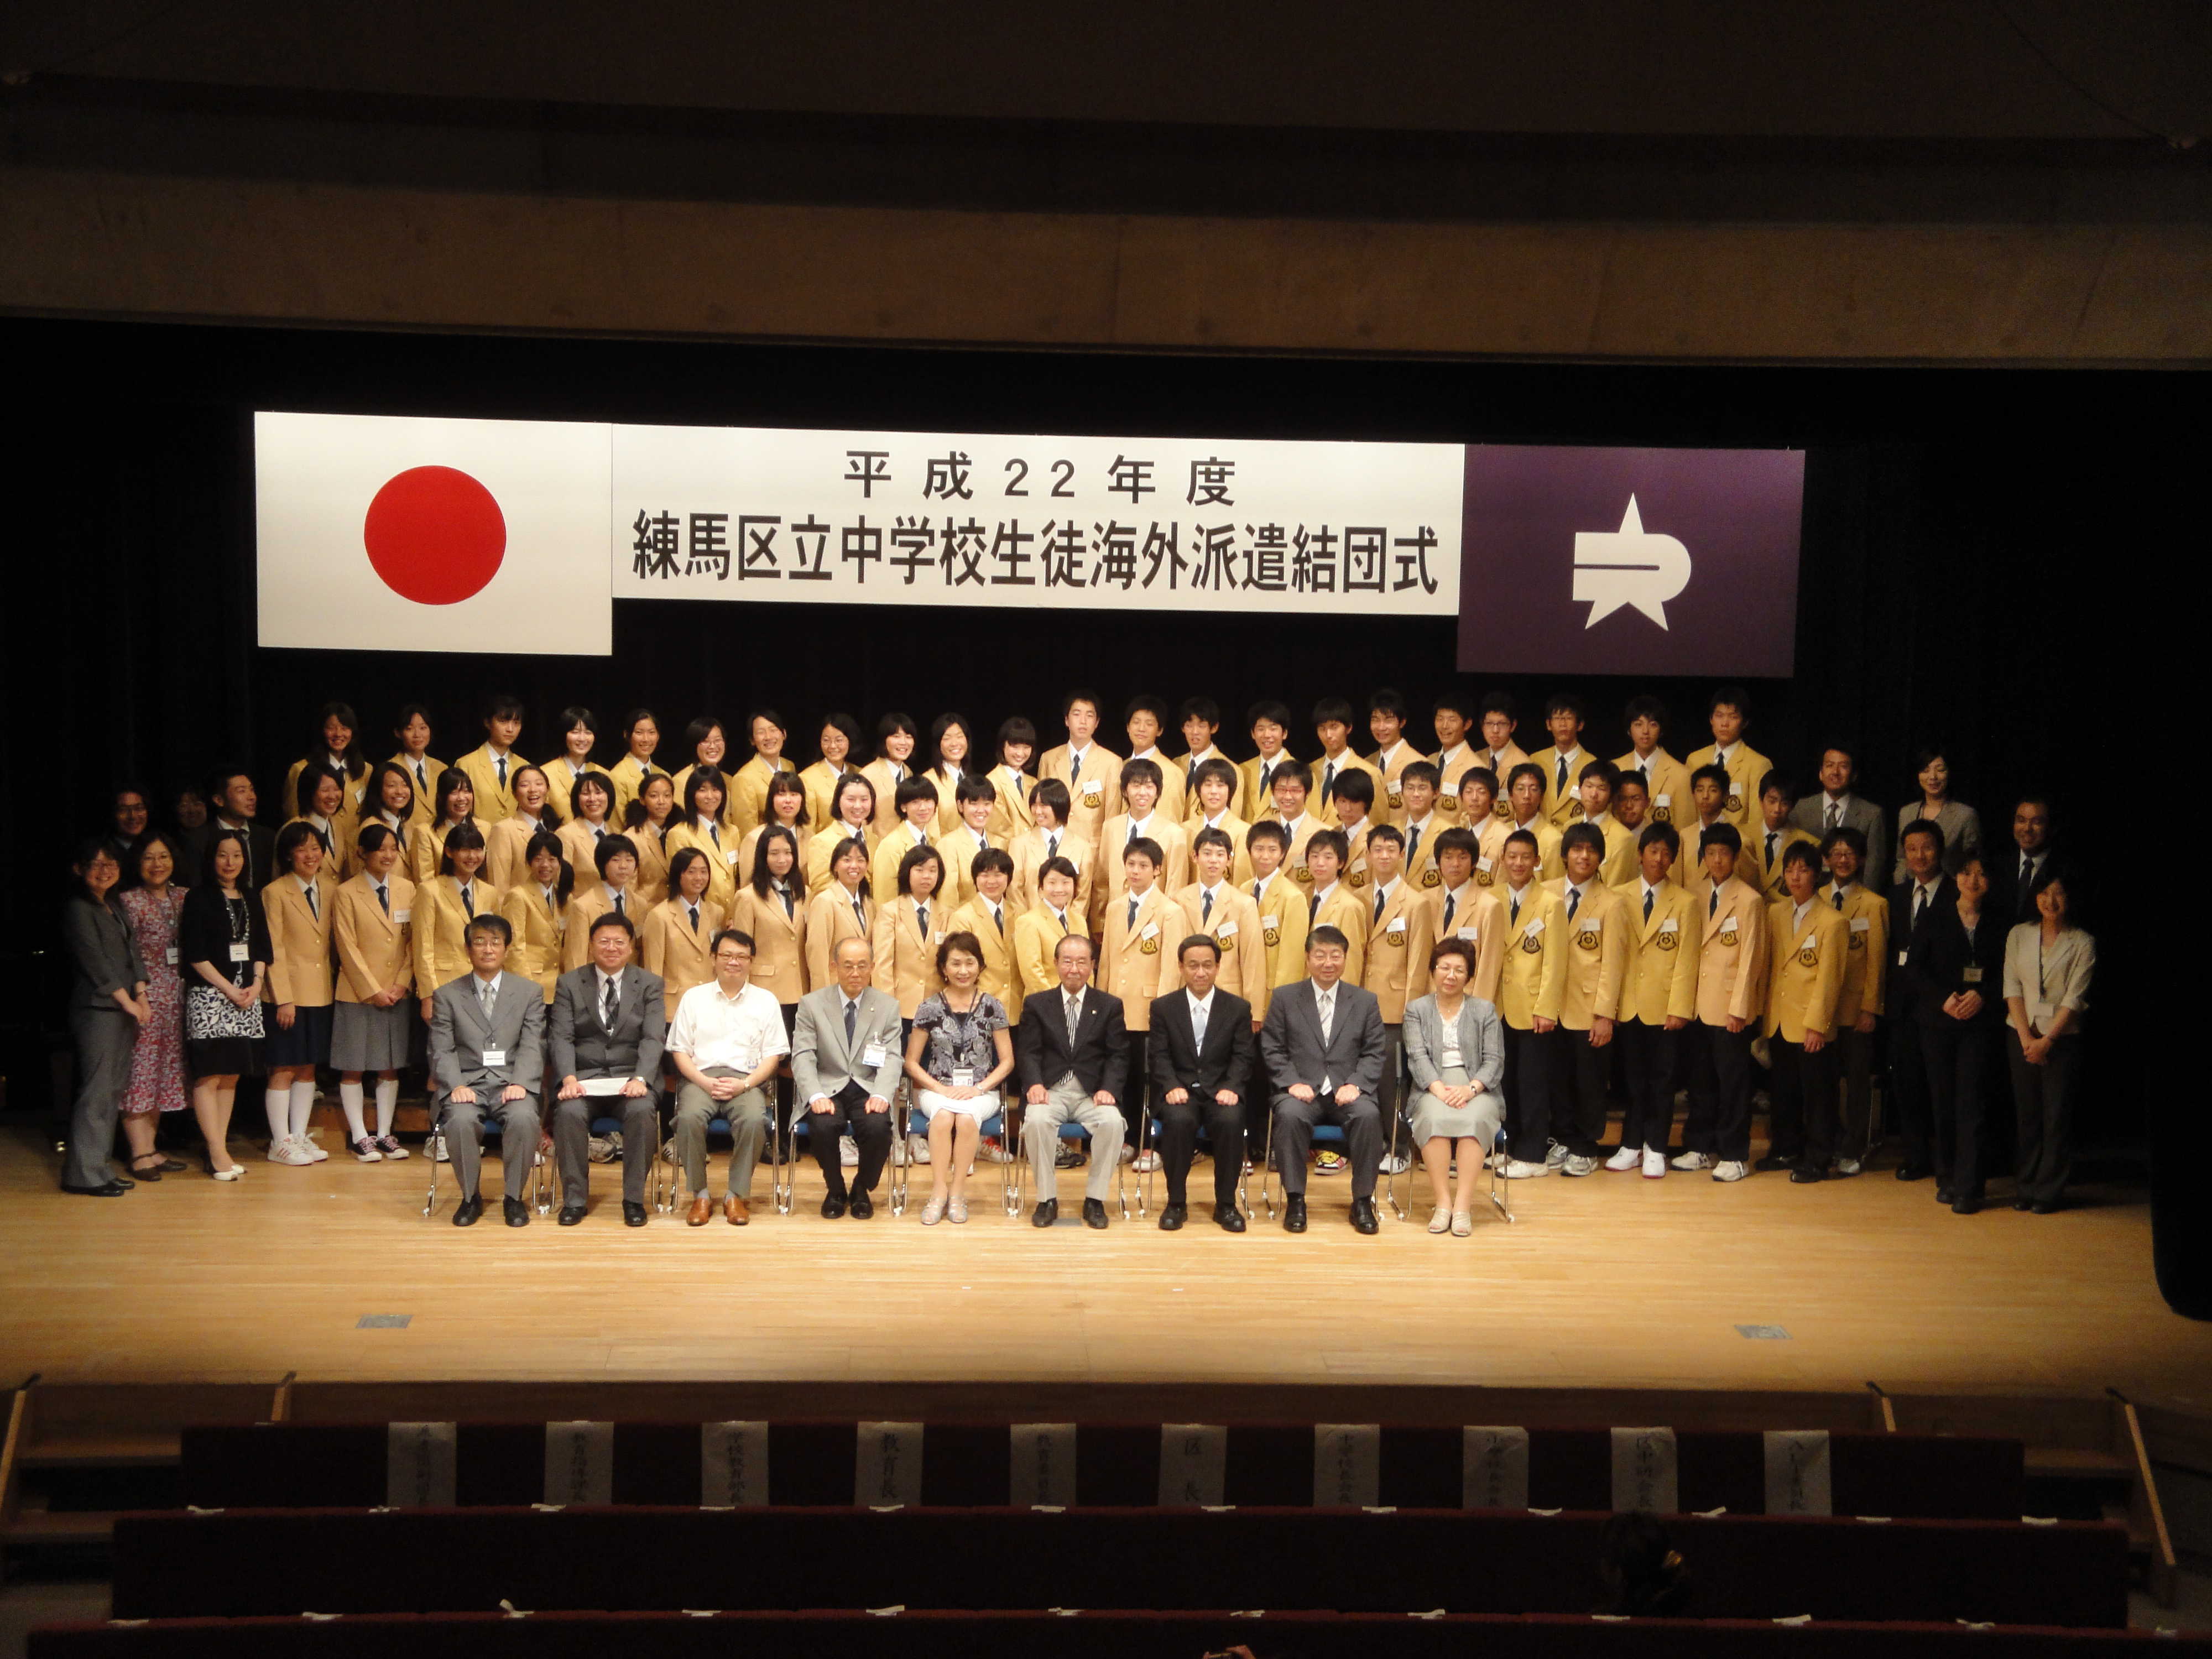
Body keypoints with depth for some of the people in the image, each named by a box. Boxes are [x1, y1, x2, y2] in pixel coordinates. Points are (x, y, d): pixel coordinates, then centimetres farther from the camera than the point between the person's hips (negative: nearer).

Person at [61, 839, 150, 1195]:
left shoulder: (115, 907, 18)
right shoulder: (77, 909, -6)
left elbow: (133, 953, 16)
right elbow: (95, 961, -11)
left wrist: (141, 998, 3)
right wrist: (127, 1001, -11)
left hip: (123, 1010, 8)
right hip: (96, 1009, -8)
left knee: (114, 1089, 8)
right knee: (97, 1091, -9)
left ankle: (100, 1167, 14)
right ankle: (84, 1174, -6)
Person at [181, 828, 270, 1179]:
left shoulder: (251, 900, 15)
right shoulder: (199, 899, -2)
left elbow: (262, 947, 15)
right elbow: (195, 954, -9)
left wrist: (256, 985, -2)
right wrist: (229, 990, -11)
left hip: (246, 996, 6)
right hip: (209, 996, -6)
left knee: (230, 1075, 7)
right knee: (209, 1075, -7)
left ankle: (220, 1148, 11)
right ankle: (218, 1154, -6)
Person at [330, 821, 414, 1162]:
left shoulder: (407, 889, 8)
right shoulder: (347, 894, -4)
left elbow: (413, 941, 7)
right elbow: (348, 948, -7)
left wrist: (401, 984, -4)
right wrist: (373, 991, -11)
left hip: (398, 994, 4)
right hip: (358, 993, -4)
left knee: (390, 1067, 8)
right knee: (353, 1069, 1)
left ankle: (385, 1134, 14)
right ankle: (360, 1136, 8)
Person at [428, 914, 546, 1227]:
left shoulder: (529, 993, 12)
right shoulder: (447, 996, 11)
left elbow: (532, 1047, 2)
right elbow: (442, 1051, 4)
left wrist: (520, 1083, -16)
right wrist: (455, 1086, -16)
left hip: (512, 1081, 0)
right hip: (467, 1082, 0)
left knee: (524, 1118, -33)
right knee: (461, 1121, -33)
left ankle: (514, 1197, -12)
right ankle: (470, 1197, -9)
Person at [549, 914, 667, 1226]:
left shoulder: (651, 984, 8)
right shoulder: (569, 983, 9)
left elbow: (653, 1039, -4)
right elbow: (561, 1037, -1)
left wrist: (640, 1079, -22)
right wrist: (569, 1078, -20)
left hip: (632, 1074, 0)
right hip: (584, 1075, 0)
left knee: (642, 1110, -32)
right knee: (569, 1112, -31)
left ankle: (634, 1199, -17)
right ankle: (574, 1199, -14)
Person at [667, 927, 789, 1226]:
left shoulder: (765, 1000, 13)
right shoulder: (694, 997, 14)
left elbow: (773, 1055, 8)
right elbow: (680, 1050, 9)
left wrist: (744, 1084, -10)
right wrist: (705, 1082, -9)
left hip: (747, 1080, 0)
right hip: (701, 1077, 0)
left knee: (754, 1120, -34)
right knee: (689, 1117, -33)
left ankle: (737, 1195, -16)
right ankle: (700, 1195, -16)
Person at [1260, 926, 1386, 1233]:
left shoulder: (1365, 1001, 13)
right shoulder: (1285, 998, 10)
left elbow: (1374, 1054, 7)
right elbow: (1272, 1050, 5)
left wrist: (1355, 1084, -11)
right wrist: (1292, 1083, -11)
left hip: (1347, 1092, 1)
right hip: (1302, 1090, -1)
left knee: (1368, 1115, -32)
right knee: (1290, 1114, -34)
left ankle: (1363, 1201, -17)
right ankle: (1295, 1200, -21)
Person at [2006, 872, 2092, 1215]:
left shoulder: (2083, 943, -1)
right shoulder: (2019, 935, 8)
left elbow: (2075, 998, -6)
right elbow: (2012, 987, 3)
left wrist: (2047, 1040, -12)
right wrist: (2026, 1037, -6)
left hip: (2062, 1037, -3)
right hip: (2021, 1035, 3)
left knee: (2057, 1116, -2)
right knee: (2027, 1113, 5)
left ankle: (2050, 1191, 6)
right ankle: (2028, 1188, 13)